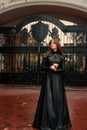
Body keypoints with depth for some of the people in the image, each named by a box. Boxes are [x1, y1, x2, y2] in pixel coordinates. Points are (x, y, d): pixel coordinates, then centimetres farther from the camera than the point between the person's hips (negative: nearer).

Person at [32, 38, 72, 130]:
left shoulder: (61, 56, 6)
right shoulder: (47, 55, 3)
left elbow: (63, 69, 3)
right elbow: (42, 67, 2)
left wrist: (56, 69, -14)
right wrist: (50, 67, -14)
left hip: (58, 79, 1)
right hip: (49, 79, -1)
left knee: (58, 98, 3)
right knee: (48, 98, -3)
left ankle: (59, 121, 14)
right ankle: (48, 122, 5)